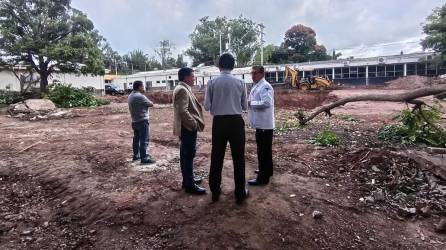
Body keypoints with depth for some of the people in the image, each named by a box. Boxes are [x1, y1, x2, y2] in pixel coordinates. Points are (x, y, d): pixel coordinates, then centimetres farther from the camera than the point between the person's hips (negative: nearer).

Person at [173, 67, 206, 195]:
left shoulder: (183, 88, 17)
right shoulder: (182, 90, -16)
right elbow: (183, 111, -25)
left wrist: (195, 123, 16)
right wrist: (195, 124, -17)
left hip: (186, 127, 11)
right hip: (187, 128, -11)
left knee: (185, 154, 16)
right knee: (189, 155, -5)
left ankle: (187, 180, 28)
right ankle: (190, 185, 3)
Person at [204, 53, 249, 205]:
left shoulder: (212, 82, -3)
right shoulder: (240, 82, -3)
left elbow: (207, 106, -3)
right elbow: (245, 106, 3)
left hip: (219, 122, 1)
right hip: (236, 122, -1)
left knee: (216, 157, 13)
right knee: (238, 158, 8)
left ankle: (215, 192, 25)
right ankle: (240, 194, 18)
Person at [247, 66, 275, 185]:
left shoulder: (265, 86, -16)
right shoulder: (257, 86, 14)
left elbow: (266, 103, -28)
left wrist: (251, 103, -19)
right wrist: (250, 102, 6)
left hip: (264, 124, -10)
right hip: (260, 123, 10)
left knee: (263, 151, -4)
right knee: (265, 150, 21)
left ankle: (263, 177, 5)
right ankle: (266, 170, 35)